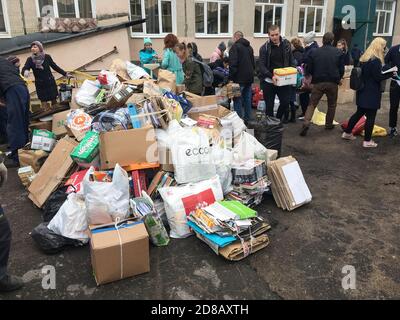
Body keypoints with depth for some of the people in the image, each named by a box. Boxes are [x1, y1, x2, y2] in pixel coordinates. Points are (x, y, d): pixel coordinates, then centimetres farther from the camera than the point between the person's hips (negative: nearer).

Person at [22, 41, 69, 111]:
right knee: (44, 104, 4)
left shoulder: (47, 57, -5)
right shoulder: (30, 59, -4)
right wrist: (25, 71, -40)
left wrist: (65, 74, 8)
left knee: (54, 101, 7)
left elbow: (55, 67, 6)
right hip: (40, 85, 1)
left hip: (50, 83, 0)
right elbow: (24, 69, -15)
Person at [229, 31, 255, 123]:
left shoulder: (235, 46, -8)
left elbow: (233, 64, -17)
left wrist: (231, 77, -14)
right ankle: (248, 118, 20)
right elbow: (253, 63, 22)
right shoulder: (249, 47, 17)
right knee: (247, 99, 13)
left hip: (239, 78, -7)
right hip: (249, 77, 8)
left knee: (238, 99, -3)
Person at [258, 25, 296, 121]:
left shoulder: (286, 44, 4)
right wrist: (271, 76, -26)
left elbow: (292, 61, 11)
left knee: (285, 102, -1)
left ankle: (278, 120, 22)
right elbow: (261, 65, -12)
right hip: (268, 81, -2)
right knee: (269, 105, 5)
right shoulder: (264, 48, -6)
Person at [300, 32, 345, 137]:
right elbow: (342, 70, 1)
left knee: (312, 104, 4)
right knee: (332, 105, 18)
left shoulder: (314, 52, -2)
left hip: (318, 82, 0)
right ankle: (329, 124, 26)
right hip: (333, 83, 0)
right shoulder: (339, 53, -2)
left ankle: (306, 123, -15)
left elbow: (309, 69, 2)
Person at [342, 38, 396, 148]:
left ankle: (347, 133, 25)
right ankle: (367, 141, 5)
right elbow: (378, 77, -17)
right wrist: (390, 73, -8)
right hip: (372, 93, -8)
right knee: (371, 116, -1)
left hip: (363, 91, 8)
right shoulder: (376, 60, -17)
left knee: (359, 113, 18)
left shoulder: (364, 58, 10)